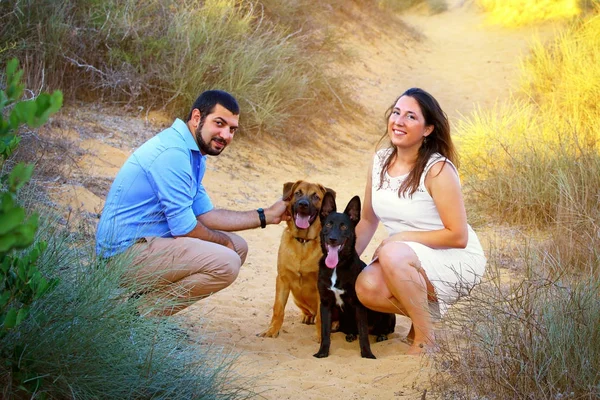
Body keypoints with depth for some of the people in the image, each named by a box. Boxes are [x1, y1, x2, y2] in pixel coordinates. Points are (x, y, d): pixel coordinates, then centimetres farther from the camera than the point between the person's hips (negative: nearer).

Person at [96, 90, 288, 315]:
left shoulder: (193, 154, 14)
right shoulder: (172, 152, -19)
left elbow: (205, 214, 17)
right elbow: (184, 228, -19)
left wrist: (266, 216, 14)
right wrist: (224, 240, 0)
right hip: (126, 252, -11)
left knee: (238, 247, 15)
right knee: (226, 263, -24)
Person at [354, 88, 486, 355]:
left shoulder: (438, 169, -18)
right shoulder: (380, 161, 1)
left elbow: (458, 237, -19)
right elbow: (368, 220, 13)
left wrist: (401, 237, -19)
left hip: (457, 262, -6)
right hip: (411, 261, 6)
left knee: (393, 254, -35)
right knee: (366, 287, -24)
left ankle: (425, 338, -16)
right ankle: (423, 311, 6)